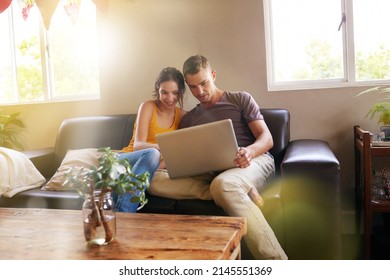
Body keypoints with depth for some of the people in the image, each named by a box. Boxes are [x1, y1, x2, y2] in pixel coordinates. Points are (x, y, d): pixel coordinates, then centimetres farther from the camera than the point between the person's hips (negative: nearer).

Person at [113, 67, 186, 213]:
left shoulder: (182, 115, 9)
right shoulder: (148, 106, -4)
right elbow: (137, 145, -15)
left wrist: (165, 162, -23)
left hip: (149, 166, 3)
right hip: (126, 159, -2)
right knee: (152, 154, -36)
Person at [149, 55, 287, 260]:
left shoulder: (240, 99, 15)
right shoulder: (188, 120, 25)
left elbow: (267, 138, 5)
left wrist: (249, 151, -19)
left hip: (254, 160, -3)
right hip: (214, 171, 4)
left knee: (223, 184, -41)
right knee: (154, 180, -23)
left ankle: (277, 266, -37)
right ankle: (241, 193, -34)